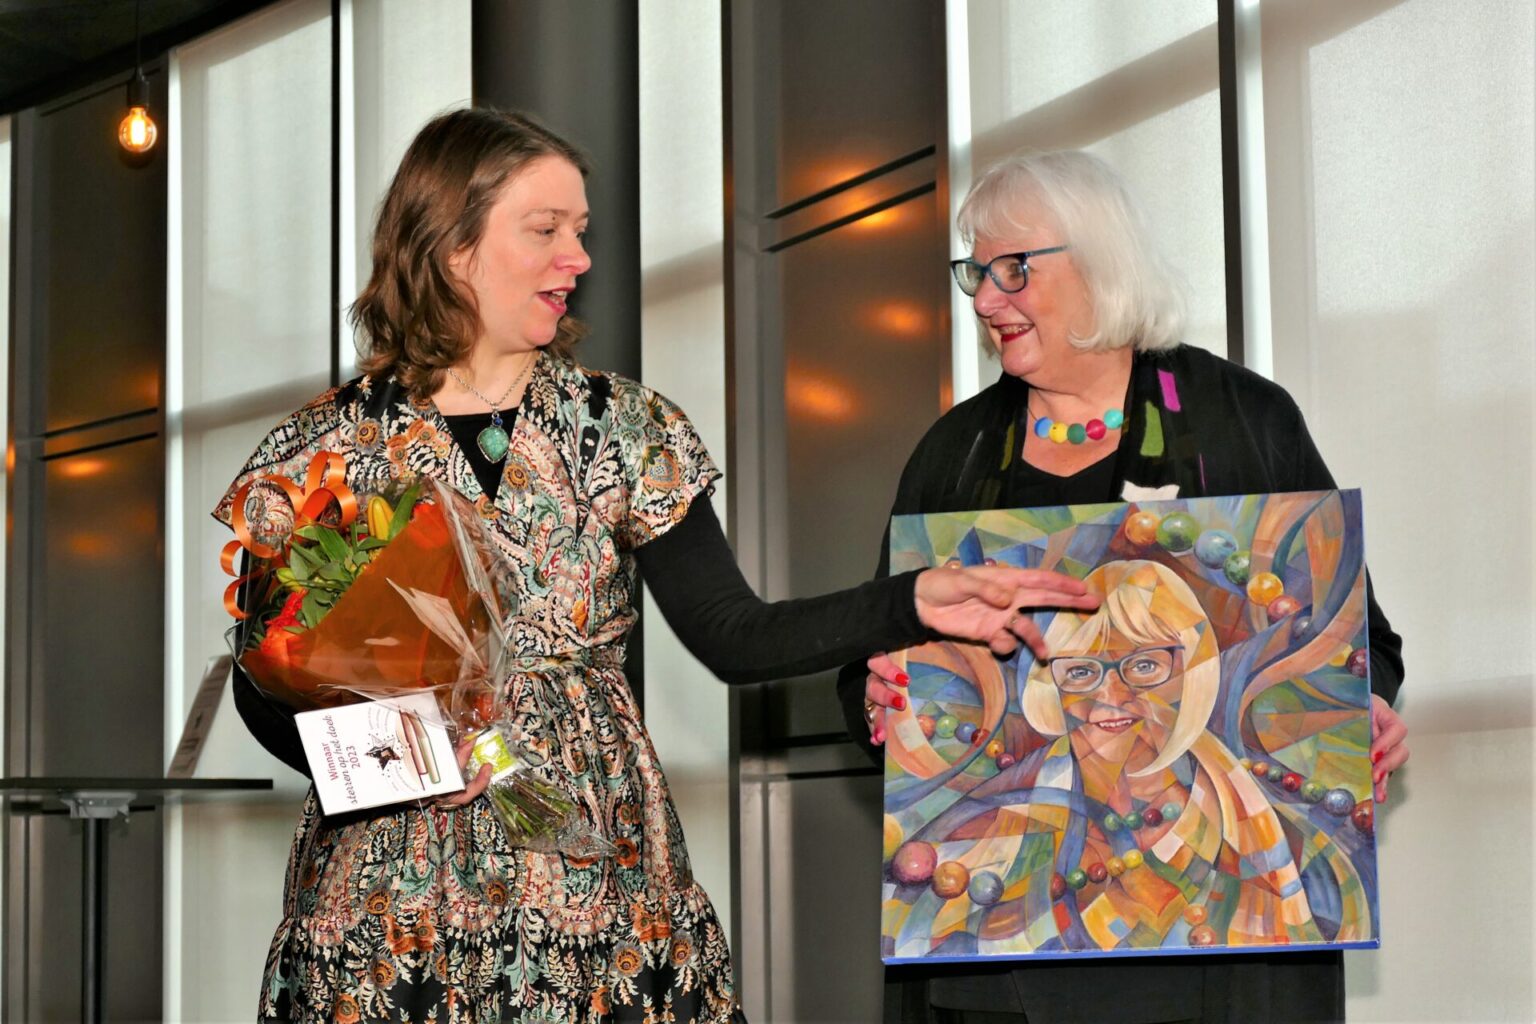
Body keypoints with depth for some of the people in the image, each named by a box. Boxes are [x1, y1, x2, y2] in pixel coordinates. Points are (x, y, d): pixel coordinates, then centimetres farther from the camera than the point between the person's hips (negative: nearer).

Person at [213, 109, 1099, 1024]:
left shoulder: (624, 430, 4)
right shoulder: (327, 451, -2)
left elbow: (731, 634, 1)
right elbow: (267, 691, 0)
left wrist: (916, 603, -11)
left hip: (596, 874, 2)